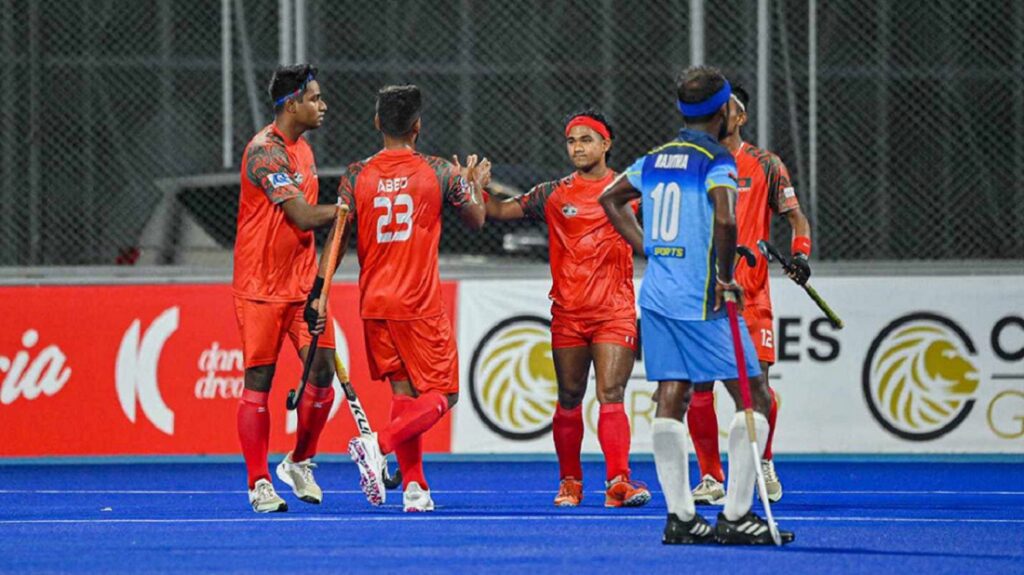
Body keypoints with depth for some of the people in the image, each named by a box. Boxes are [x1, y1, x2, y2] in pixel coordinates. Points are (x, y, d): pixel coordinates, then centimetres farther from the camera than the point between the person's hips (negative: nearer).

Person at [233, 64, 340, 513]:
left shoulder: (302, 149, 12)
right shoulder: (266, 151, -17)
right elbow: (304, 216, -23)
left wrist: (317, 279, 17)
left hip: (302, 283, 7)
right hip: (261, 288, -7)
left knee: (322, 368, -2)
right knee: (258, 380, -2)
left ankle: (299, 463, 17)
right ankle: (259, 484, 3)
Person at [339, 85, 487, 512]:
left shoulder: (357, 176, 0)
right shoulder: (439, 172, -4)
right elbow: (476, 220, 11)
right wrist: (474, 184, 30)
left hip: (373, 302, 4)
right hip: (419, 303, -4)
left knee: (403, 391, 12)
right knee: (442, 395, 2)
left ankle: (414, 486, 5)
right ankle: (379, 445, -20)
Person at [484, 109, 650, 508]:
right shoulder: (553, 194, 7)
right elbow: (499, 211, 8)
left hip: (615, 311, -2)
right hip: (568, 312, 2)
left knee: (611, 395, -13)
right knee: (569, 397, 7)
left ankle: (619, 481, -20)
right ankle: (569, 482, 18)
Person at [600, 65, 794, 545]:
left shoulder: (655, 158, 12)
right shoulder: (716, 160, -11)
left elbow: (610, 199, 25)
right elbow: (725, 219, -26)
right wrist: (726, 277, -13)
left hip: (656, 294, 7)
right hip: (701, 301, -7)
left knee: (670, 399, 6)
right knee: (753, 396, -1)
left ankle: (679, 516, 4)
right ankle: (736, 515, -7)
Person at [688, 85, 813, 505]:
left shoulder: (765, 166, 4)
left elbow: (796, 217, 5)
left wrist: (800, 253, -11)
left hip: (750, 294, -1)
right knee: (699, 385, -5)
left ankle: (764, 462, 17)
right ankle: (710, 479, 3)